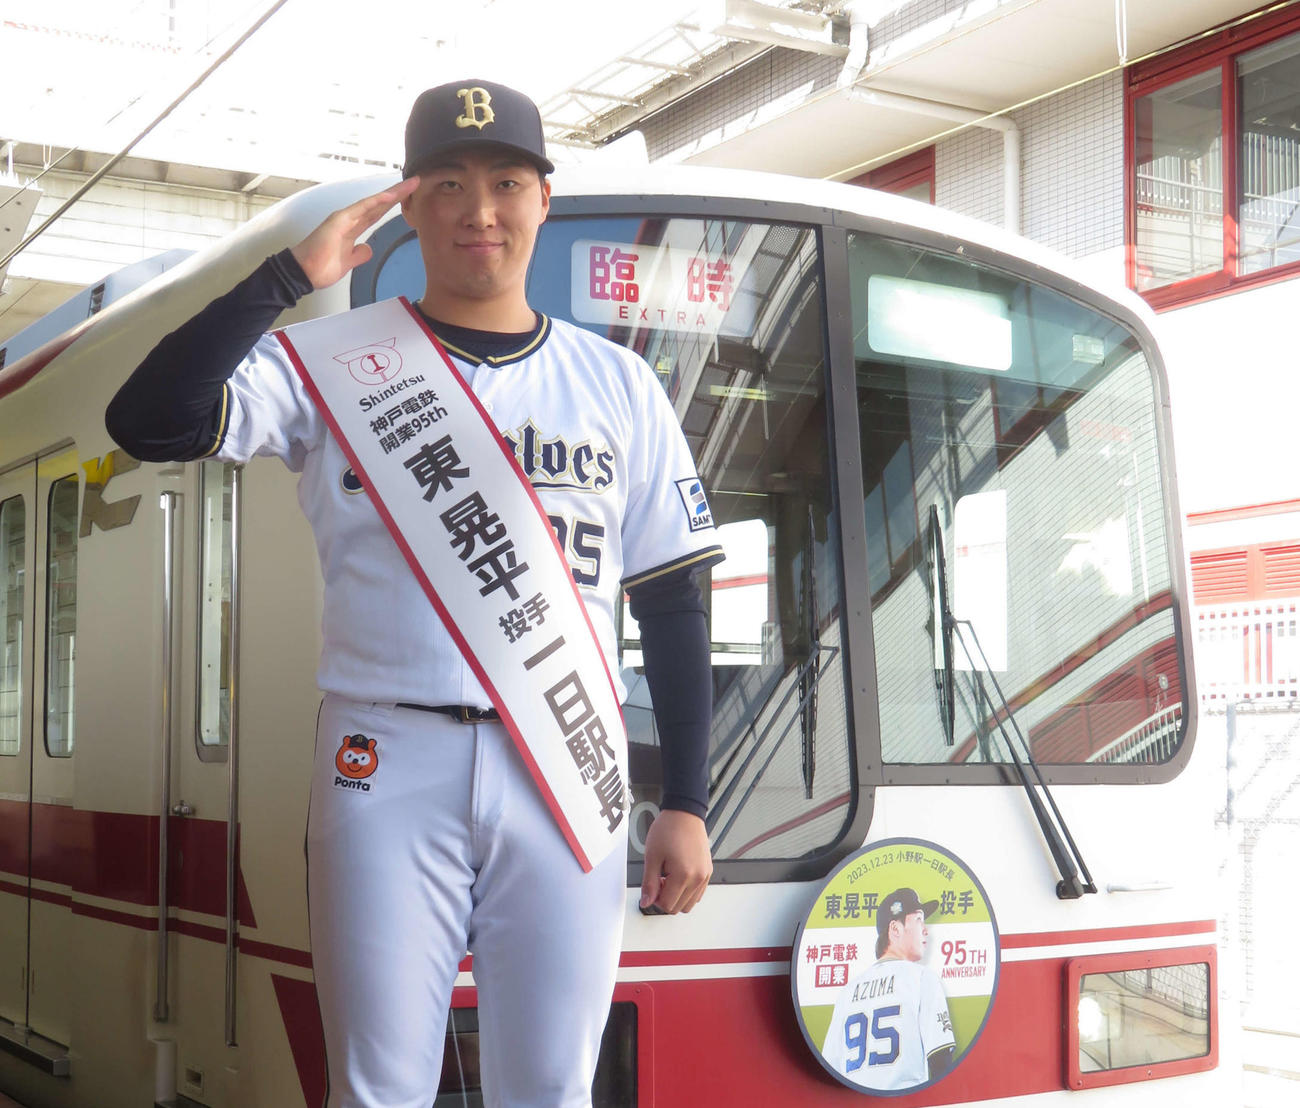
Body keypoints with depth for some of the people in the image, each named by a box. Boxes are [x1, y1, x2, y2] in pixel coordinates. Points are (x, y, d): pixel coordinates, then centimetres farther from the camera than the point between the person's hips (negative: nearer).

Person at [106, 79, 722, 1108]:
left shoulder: (617, 386, 10)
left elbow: (672, 605, 9)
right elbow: (147, 422, -11)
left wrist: (686, 805, 4)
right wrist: (292, 276, -10)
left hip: (567, 774, 2)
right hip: (387, 765, -1)